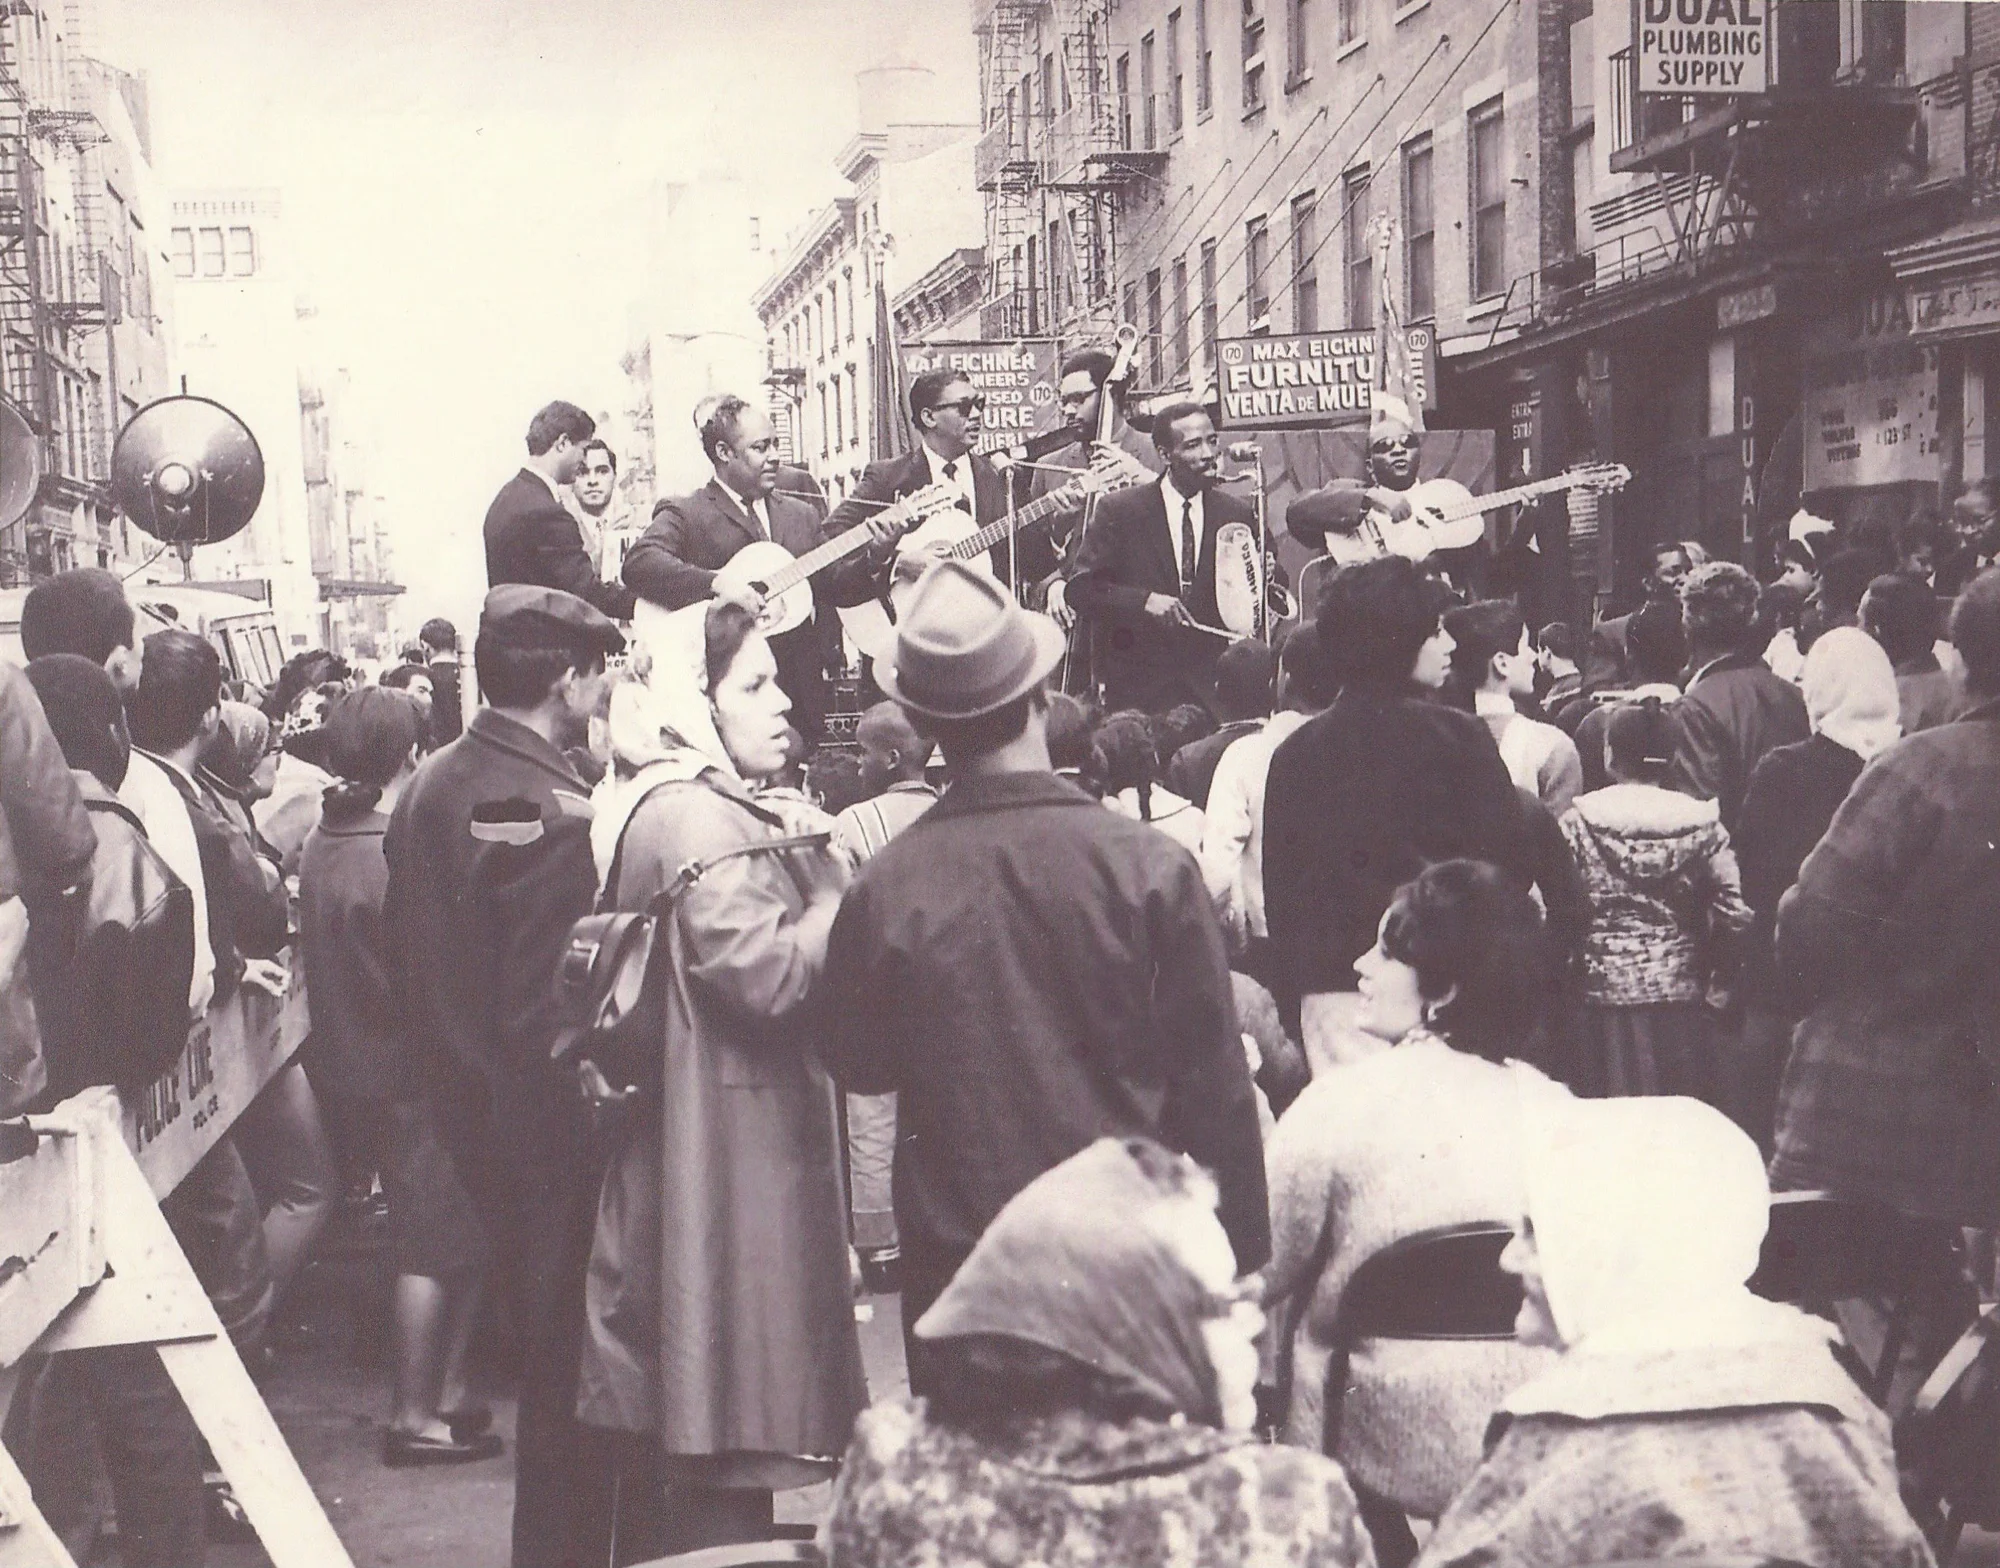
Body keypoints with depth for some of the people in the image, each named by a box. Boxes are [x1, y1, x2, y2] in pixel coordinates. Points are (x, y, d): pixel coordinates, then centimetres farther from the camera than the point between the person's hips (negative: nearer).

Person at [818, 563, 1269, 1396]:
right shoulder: (1149, 867, -11)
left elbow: (856, 1064, 7)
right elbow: (1214, 1086, -6)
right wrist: (1242, 1266, 3)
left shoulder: (885, 889, -10)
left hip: (956, 1266, 0)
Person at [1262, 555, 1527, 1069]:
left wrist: (1295, 990, 16)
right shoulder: (1455, 737, -4)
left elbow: (1279, 889, 10)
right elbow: (1508, 861, -4)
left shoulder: (1294, 754, 7)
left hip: (1330, 990, 3)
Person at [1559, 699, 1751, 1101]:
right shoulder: (1702, 824, 1)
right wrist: (1713, 972, 11)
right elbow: (1735, 916, -5)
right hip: (1680, 998, 1)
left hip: (1604, 997, -1)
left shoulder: (1579, 822, -3)